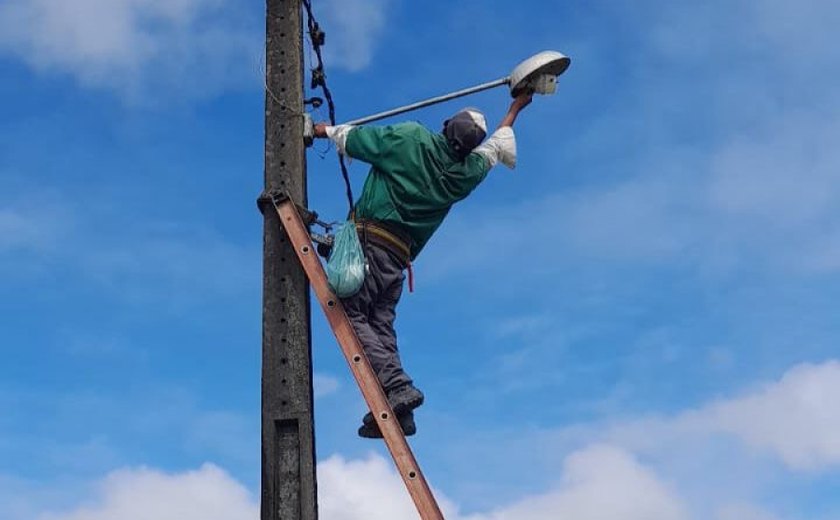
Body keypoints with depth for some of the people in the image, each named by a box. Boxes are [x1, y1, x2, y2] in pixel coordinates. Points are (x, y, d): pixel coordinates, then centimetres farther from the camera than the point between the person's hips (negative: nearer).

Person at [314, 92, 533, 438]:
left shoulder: (411, 138, -4)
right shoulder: (468, 171, 10)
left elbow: (354, 138, 6)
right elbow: (496, 147, 32)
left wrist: (323, 130, 27)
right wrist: (515, 109, 49)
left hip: (370, 238, -6)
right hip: (400, 256, 6)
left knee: (351, 314, -10)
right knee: (382, 324, 6)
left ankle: (397, 387, -25)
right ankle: (399, 411, -6)